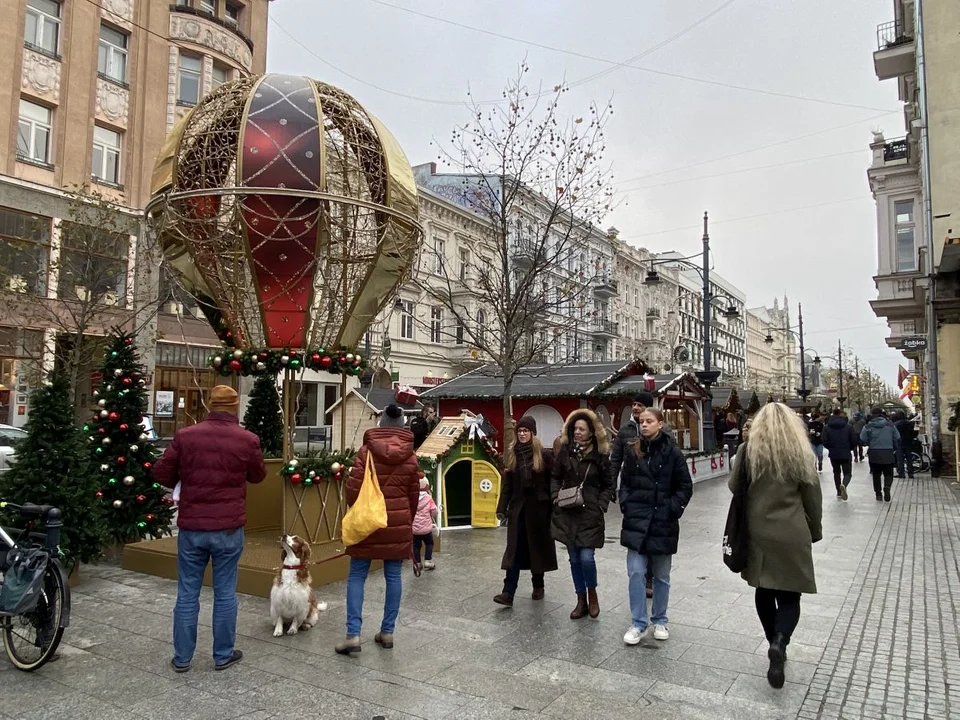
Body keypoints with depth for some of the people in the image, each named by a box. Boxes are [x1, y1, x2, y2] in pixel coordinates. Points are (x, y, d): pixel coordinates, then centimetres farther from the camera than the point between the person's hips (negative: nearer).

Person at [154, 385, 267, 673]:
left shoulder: (185, 436, -5)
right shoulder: (247, 439, -7)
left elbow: (161, 474, 2)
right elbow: (258, 476, 8)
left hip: (191, 527, 1)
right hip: (229, 529, -1)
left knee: (187, 593, 12)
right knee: (225, 593, 10)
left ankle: (182, 657, 21)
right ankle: (223, 655, 20)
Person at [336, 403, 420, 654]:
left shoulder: (366, 451, -8)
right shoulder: (410, 456, 1)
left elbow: (353, 488, -10)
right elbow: (414, 494, 6)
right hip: (398, 523, 3)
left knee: (356, 576, 5)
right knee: (393, 576, 10)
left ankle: (353, 635, 1)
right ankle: (387, 632, 16)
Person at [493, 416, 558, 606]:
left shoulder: (544, 455, -5)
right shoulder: (511, 454, 6)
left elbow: (552, 482, -7)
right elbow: (507, 484, 6)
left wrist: (553, 507, -12)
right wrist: (502, 508, 1)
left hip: (538, 508, -3)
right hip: (517, 508, 3)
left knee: (537, 547, 10)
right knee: (515, 549, -1)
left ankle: (538, 586, 28)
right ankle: (508, 592, -4)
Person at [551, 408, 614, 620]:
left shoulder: (600, 456, -1)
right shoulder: (565, 452, 4)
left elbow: (608, 486, 5)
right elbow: (556, 478, 12)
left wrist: (601, 505, -7)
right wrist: (555, 497, -3)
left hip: (590, 514, -3)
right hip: (567, 513, 3)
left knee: (586, 557, -10)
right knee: (574, 559, 9)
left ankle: (592, 594, 18)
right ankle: (581, 601, 23)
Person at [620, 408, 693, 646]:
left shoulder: (672, 452, -6)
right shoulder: (633, 451, 3)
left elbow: (685, 487, -2)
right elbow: (625, 483, 12)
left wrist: (672, 509, -10)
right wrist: (625, 504, -1)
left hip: (663, 522, -2)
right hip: (636, 521, 2)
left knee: (661, 576, 13)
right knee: (636, 572, -4)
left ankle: (659, 621, 29)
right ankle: (639, 624, 7)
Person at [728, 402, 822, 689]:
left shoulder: (748, 450, -5)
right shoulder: (799, 451, -6)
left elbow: (734, 487, 4)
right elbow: (812, 495, 1)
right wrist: (815, 530, 14)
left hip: (757, 532, 1)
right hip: (791, 534, -1)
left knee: (764, 591, 17)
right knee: (789, 595, 7)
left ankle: (775, 645, 27)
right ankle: (779, 643, -15)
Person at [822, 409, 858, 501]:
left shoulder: (827, 427, -7)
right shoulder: (848, 426, -8)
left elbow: (825, 442, -8)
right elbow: (854, 441, -7)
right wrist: (849, 448, 14)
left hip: (833, 454, 2)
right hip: (846, 454, -2)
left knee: (836, 472, 19)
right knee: (847, 473, 6)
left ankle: (839, 492, 22)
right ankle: (844, 485, -24)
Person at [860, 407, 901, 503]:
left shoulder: (868, 426, -5)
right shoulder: (890, 424, 1)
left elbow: (863, 440, -5)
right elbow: (897, 438, 4)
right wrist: (895, 449, 18)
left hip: (874, 453, 0)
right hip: (888, 453, 0)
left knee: (876, 474, 11)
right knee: (888, 474, 8)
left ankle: (878, 494, 13)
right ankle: (887, 487, -19)